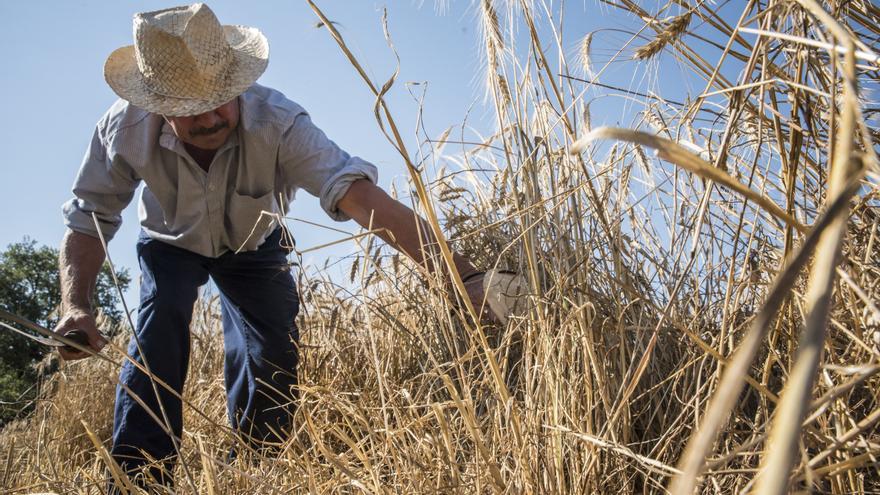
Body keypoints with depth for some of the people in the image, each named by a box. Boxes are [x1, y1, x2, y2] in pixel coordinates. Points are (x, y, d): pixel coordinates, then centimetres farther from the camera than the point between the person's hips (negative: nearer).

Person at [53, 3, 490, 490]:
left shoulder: (277, 122, -40)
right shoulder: (125, 129, -32)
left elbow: (358, 192, -53)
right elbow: (87, 221, -20)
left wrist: (456, 269, -65)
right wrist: (76, 305, -39)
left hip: (251, 244, 0)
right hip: (171, 244, 1)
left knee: (275, 350, -6)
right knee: (158, 334, -24)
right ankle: (140, 477, -8)